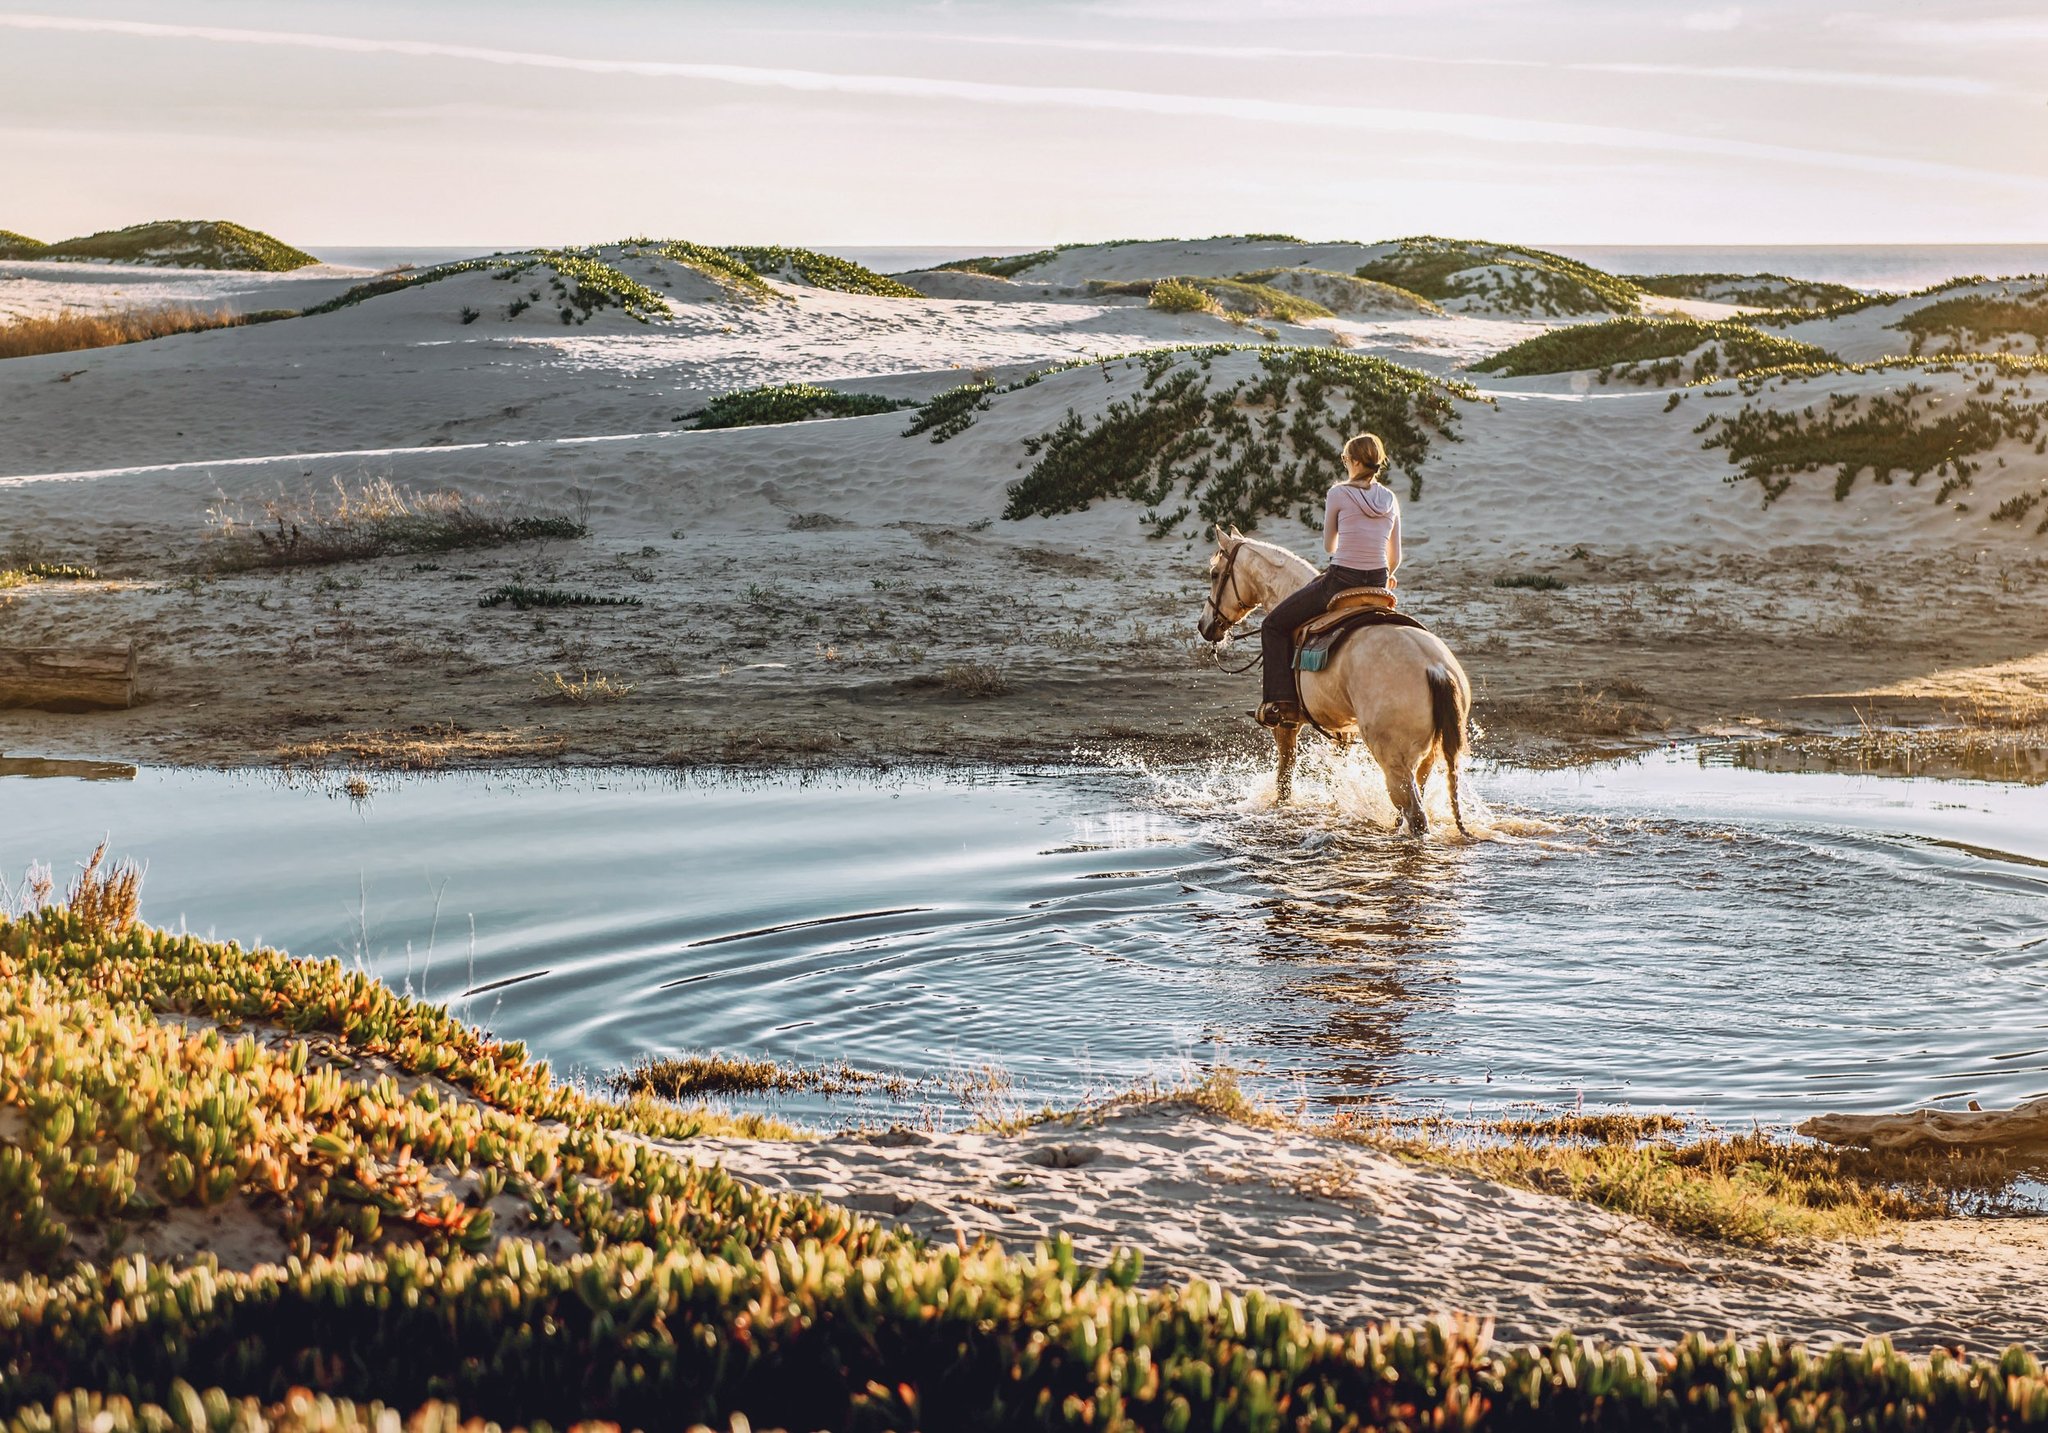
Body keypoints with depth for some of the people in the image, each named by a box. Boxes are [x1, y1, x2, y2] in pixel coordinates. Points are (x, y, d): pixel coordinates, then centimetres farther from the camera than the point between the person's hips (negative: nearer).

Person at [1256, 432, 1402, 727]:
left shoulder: (1339, 494, -8)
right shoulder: (1391, 500, 6)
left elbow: (1329, 546, 3)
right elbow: (1395, 558, 13)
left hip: (1340, 581, -5)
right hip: (1377, 585, 5)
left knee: (1274, 625, 10)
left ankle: (1281, 702, -2)